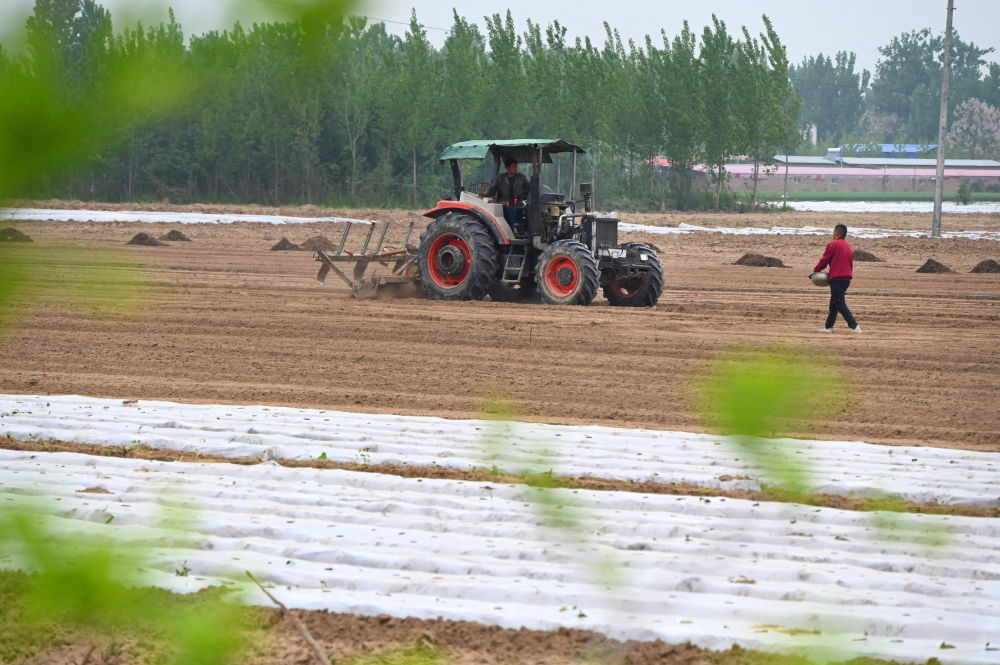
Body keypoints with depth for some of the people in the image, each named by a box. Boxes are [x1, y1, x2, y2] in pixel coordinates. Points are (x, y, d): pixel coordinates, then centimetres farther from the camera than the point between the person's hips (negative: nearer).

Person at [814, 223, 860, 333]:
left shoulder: (832, 245, -8)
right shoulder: (848, 247, 16)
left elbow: (824, 260, -5)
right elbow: (851, 264, 18)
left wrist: (816, 270, 8)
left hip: (837, 278, -8)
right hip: (847, 278, 8)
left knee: (840, 304, -8)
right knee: (834, 304, 14)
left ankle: (854, 326, -16)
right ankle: (828, 326, 17)